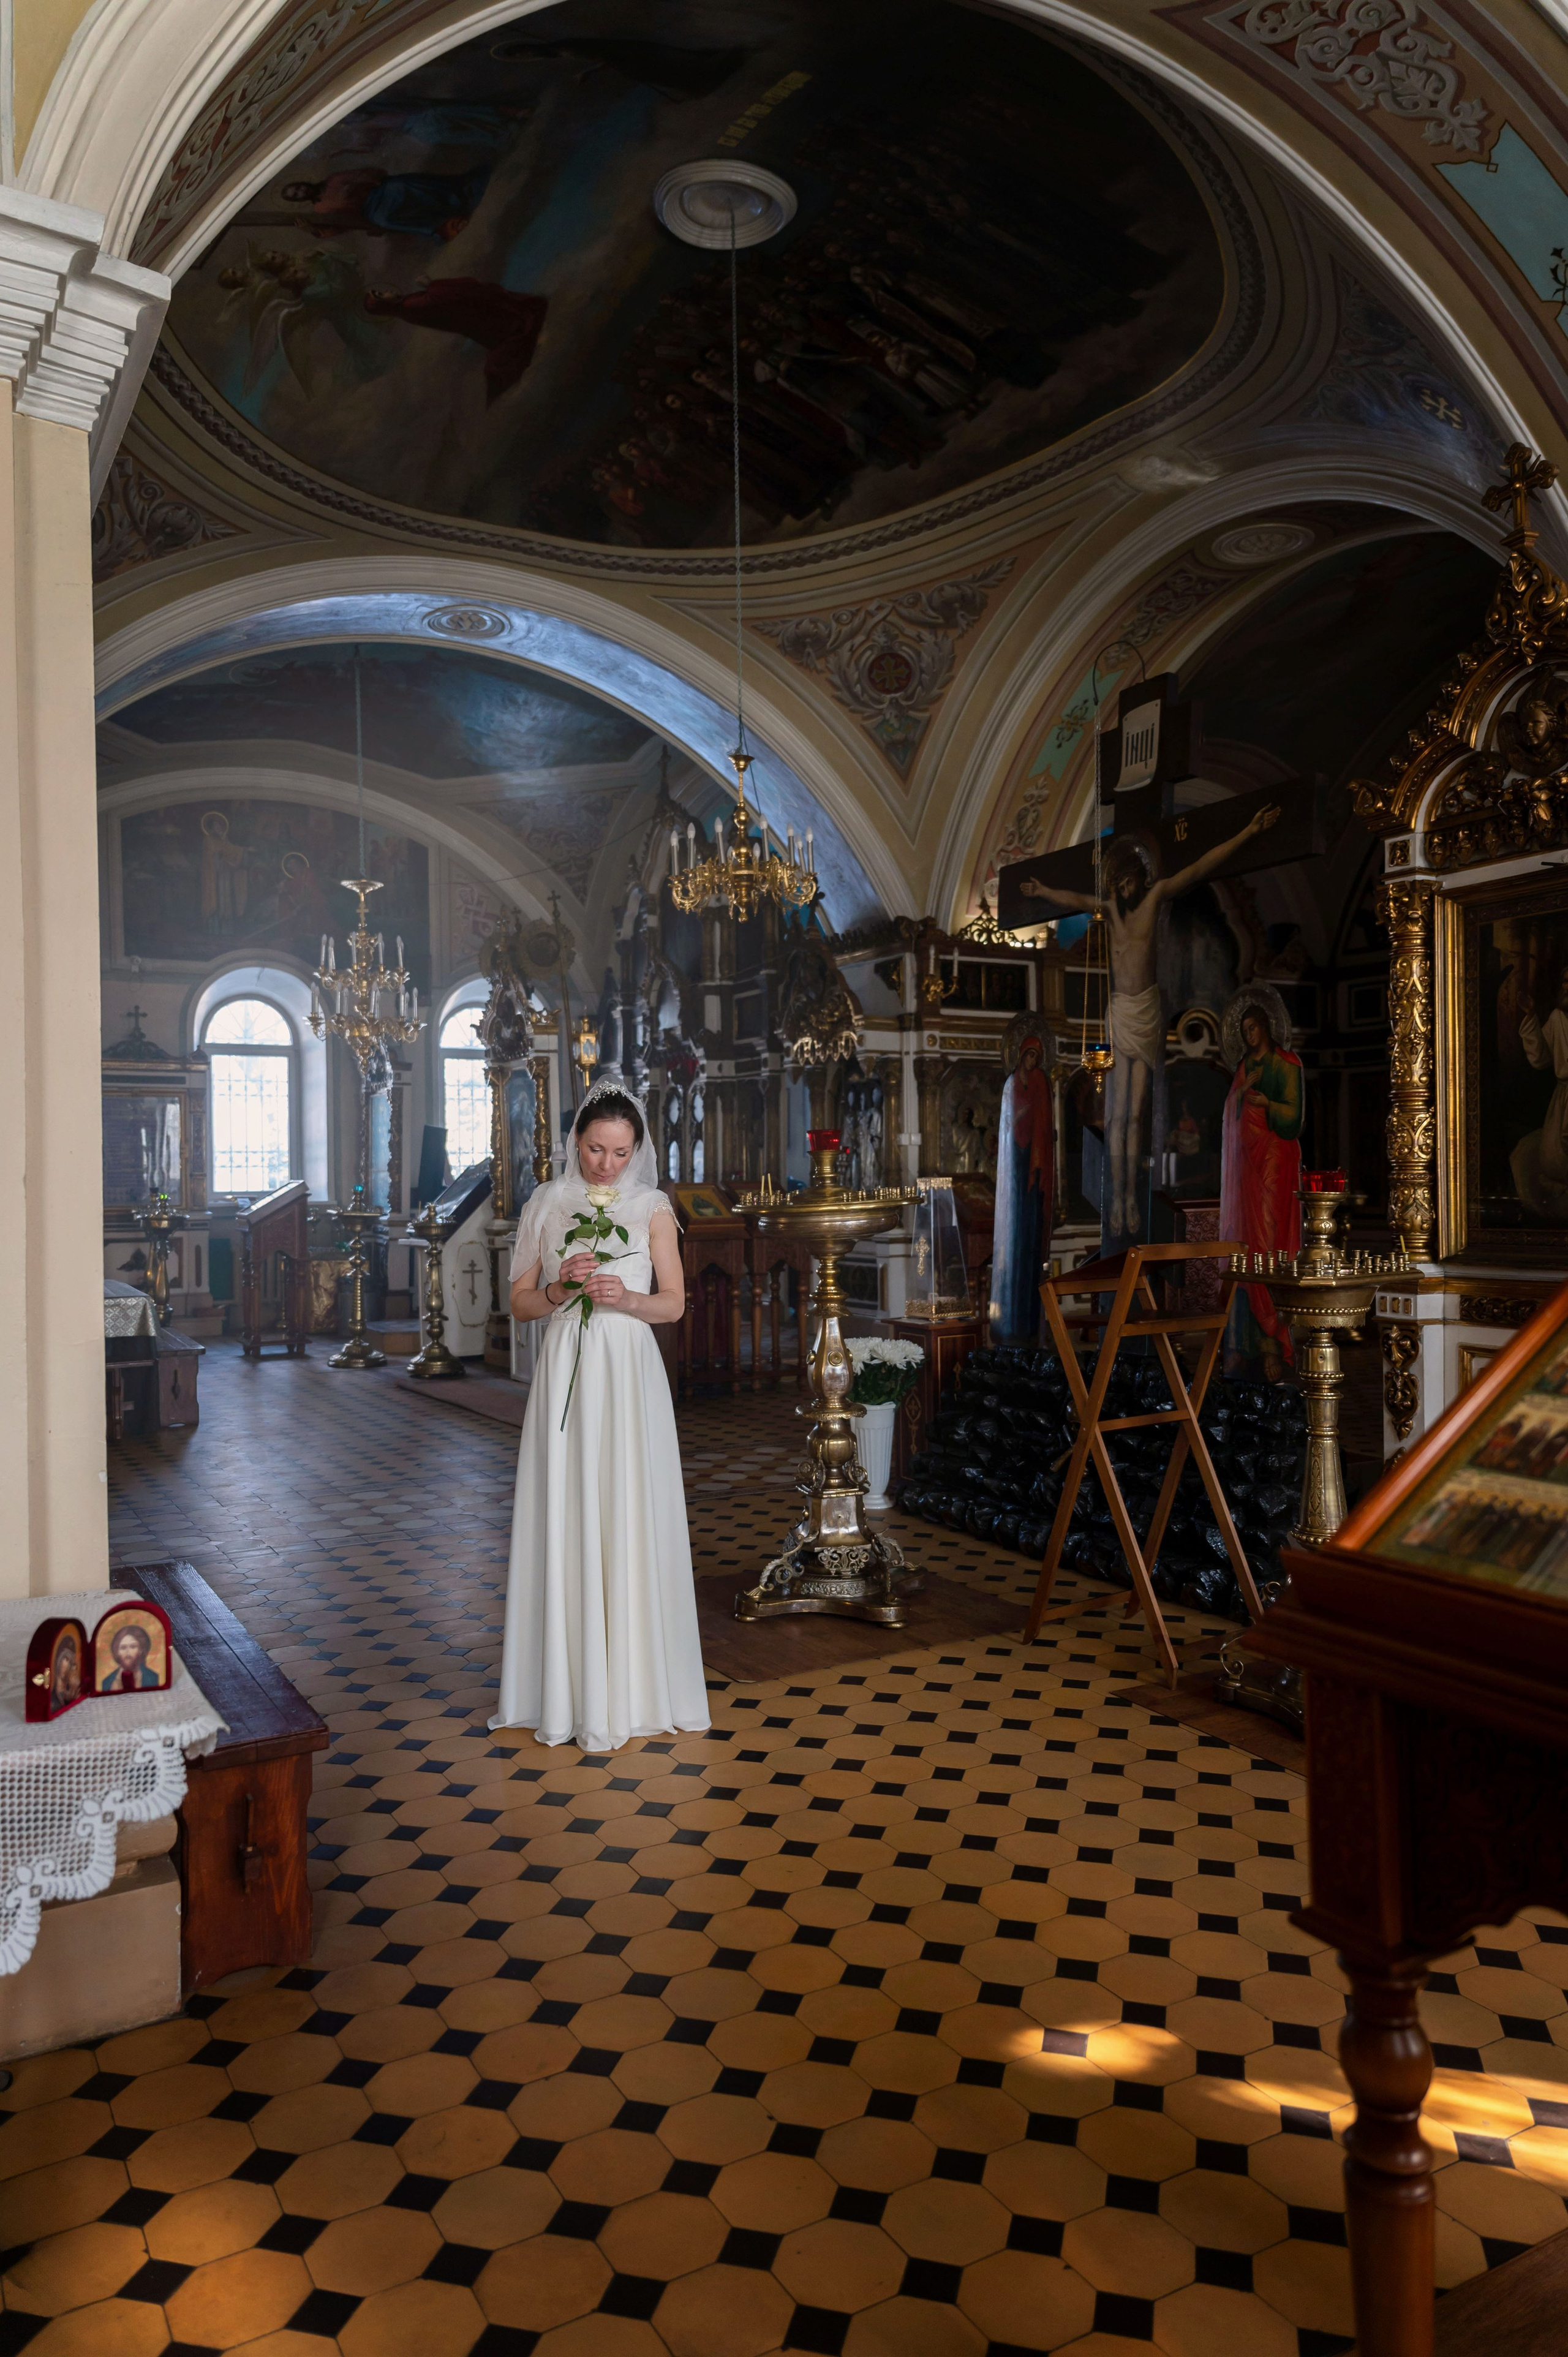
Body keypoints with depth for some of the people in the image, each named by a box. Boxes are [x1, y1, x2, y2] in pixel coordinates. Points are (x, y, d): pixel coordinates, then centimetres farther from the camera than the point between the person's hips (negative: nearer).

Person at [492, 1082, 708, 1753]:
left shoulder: (652, 1207, 4)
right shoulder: (546, 1204, 8)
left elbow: (674, 1303, 4)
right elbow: (520, 1300, 8)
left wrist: (626, 1299, -14)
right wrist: (562, 1290, -11)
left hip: (629, 1373, -1)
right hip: (565, 1369, 1)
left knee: (630, 1517, 0)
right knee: (565, 1519, 2)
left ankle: (631, 1688, 12)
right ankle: (570, 1689, 13)